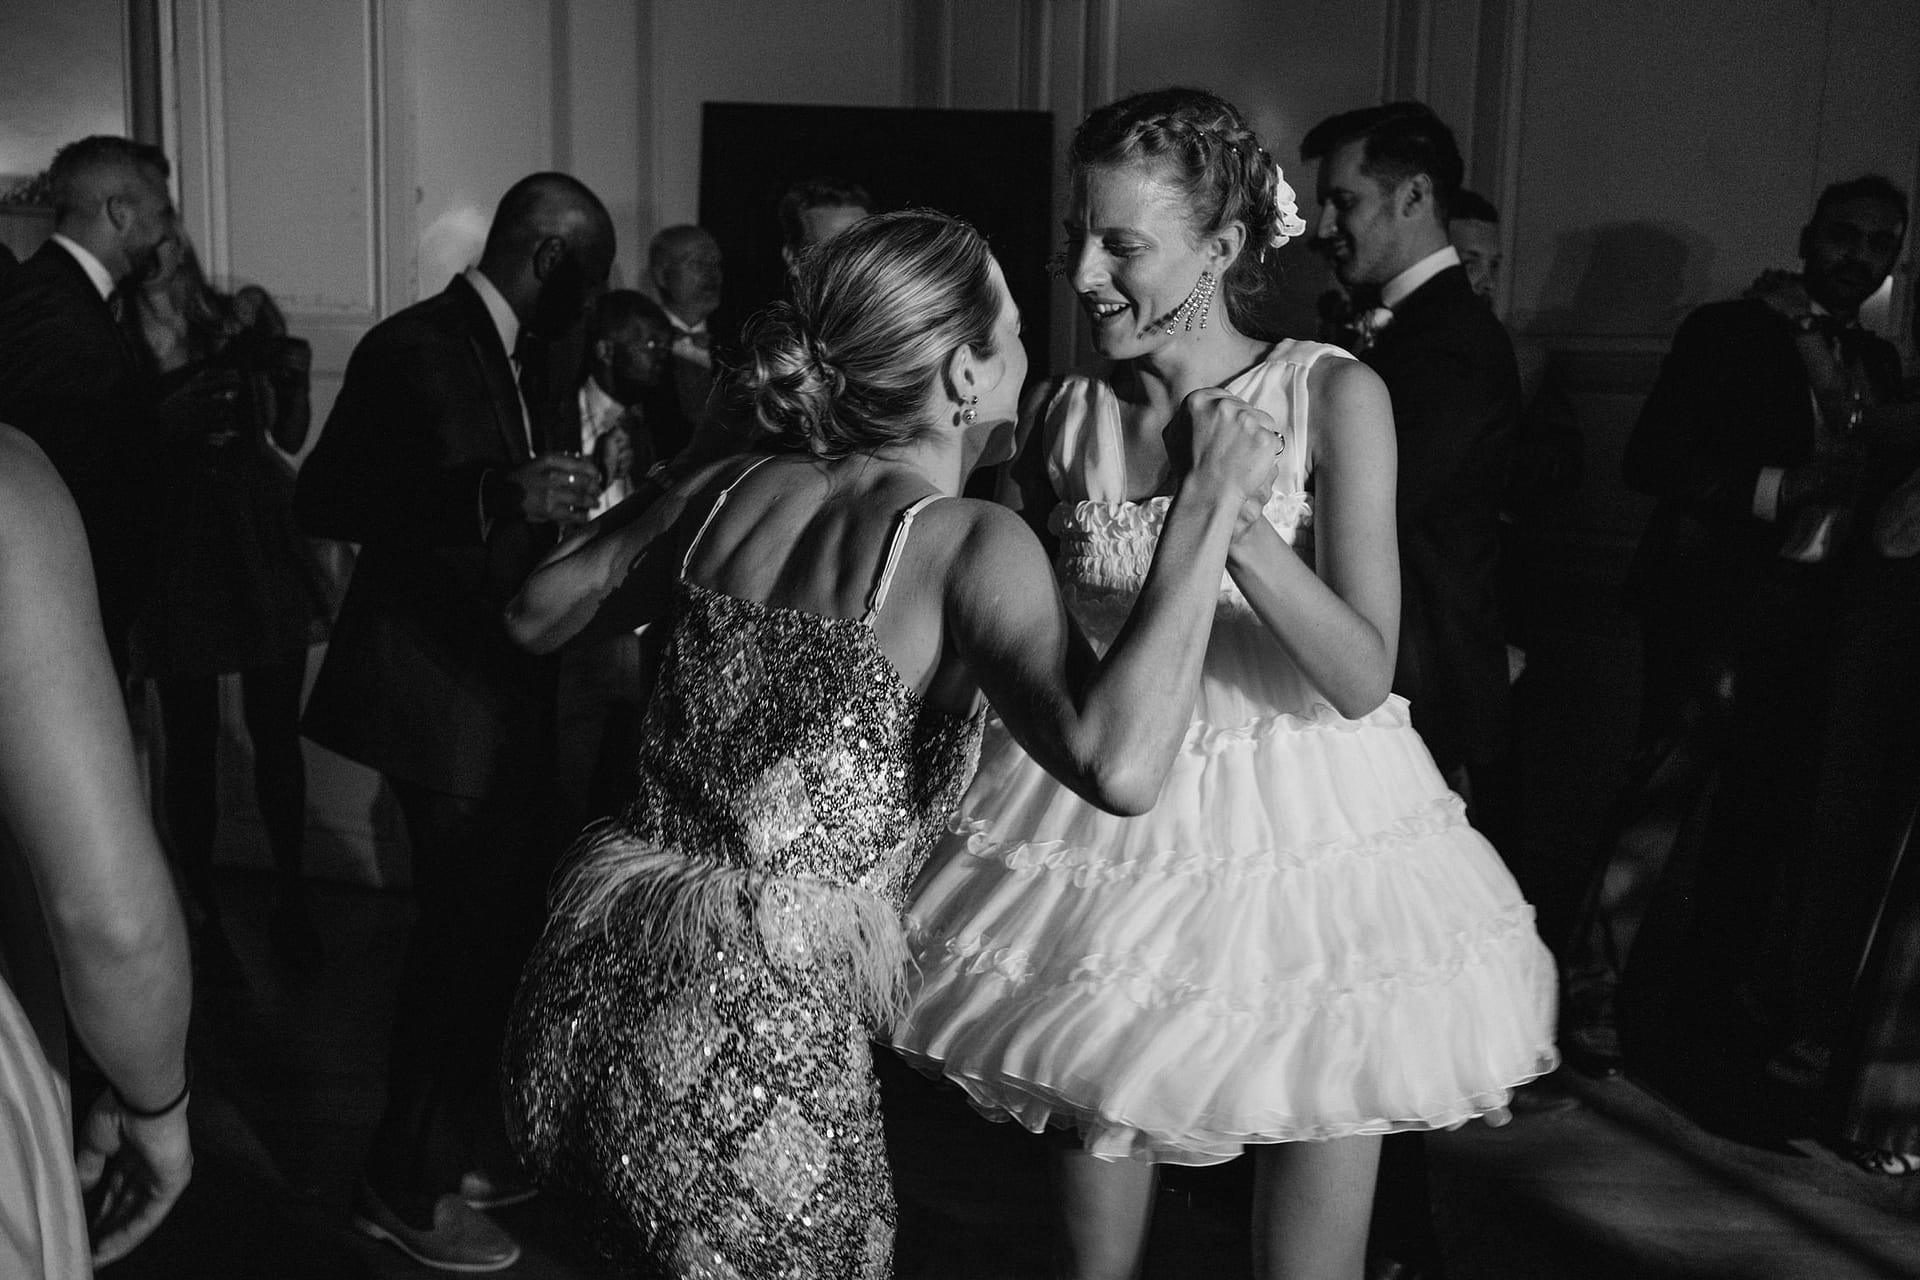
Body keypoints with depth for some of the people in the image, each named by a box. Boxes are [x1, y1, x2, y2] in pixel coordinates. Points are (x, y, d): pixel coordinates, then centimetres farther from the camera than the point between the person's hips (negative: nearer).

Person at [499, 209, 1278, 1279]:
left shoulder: (731, 492, 5)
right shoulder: (968, 542, -12)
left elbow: (536, 614, 20)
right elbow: (1117, 765, -29)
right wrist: (1209, 502, -19)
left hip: (585, 992, 7)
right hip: (753, 1039, -7)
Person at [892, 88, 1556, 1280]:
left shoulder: (1331, 396, -10)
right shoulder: (1063, 416, 0)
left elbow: (1361, 677, -18)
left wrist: (1232, 520, -29)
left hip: (1303, 840, -3)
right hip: (1104, 832, 3)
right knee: (1096, 1173, 15)